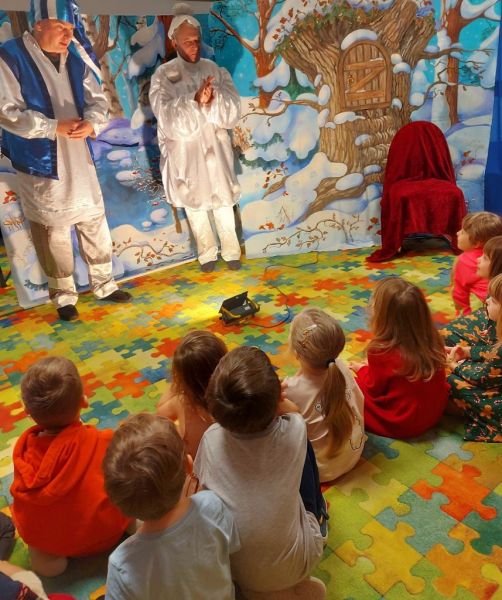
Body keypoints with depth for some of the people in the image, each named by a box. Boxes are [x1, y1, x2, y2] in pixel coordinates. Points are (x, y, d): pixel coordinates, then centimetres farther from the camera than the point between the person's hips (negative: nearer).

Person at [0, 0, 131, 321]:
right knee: (53, 231, 4)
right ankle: (64, 295, 20)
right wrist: (55, 127, -19)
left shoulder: (76, 58, 6)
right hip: (41, 164, -5)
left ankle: (104, 284, 28)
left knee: (95, 223, 11)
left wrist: (91, 123, -15)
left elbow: (97, 99, 8)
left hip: (80, 161, 5)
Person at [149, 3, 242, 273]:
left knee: (223, 200, 8)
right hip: (184, 150, -1)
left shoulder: (215, 70, 0)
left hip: (214, 146, 1)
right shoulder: (163, 75, -6)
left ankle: (231, 250, 24)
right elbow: (168, 117, -18)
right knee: (193, 202, 10)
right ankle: (206, 251, 27)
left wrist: (212, 100, -28)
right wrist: (195, 100, -31)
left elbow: (233, 111, -8)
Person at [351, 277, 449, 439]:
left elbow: (374, 389, -11)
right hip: (435, 413, 6)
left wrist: (362, 370, 10)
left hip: (400, 425, -6)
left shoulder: (381, 351, -28)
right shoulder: (433, 339, -12)